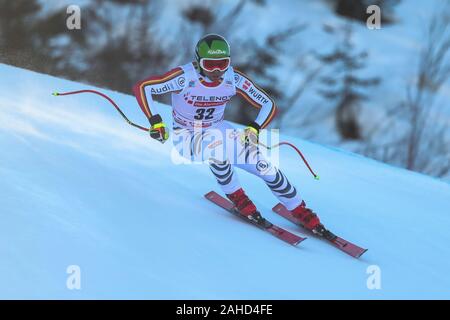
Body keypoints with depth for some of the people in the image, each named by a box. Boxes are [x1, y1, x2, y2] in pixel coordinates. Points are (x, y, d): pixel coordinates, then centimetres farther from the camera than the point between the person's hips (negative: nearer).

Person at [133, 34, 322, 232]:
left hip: (218, 131, 3)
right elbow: (141, 88, -27)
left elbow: (268, 105, -10)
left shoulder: (234, 79, -17)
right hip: (186, 137, -3)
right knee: (214, 143, -37)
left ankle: (302, 213, 5)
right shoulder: (186, 78, -27)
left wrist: (254, 129, -26)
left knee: (263, 165, -11)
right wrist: (155, 122, -33)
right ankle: (236, 197, -15)